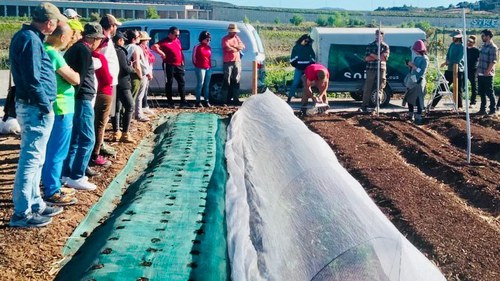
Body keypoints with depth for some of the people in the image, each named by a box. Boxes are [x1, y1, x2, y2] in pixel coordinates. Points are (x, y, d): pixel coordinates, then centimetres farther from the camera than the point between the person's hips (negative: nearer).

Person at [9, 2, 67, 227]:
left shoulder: (28, 36, 15)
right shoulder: (30, 39, -16)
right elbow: (32, 79, -21)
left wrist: (44, 104, 14)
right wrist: (46, 106, -14)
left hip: (33, 106, 10)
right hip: (35, 107, -10)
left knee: (34, 159, 16)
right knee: (31, 159, -5)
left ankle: (35, 204, 27)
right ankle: (22, 213, 2)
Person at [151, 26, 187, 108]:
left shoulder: (178, 41, 14)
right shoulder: (164, 41, -7)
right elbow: (154, 47, -19)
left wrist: (182, 61, 15)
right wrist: (162, 53, -19)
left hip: (179, 65, 6)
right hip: (169, 65, -6)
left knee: (181, 83, 5)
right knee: (169, 83, 2)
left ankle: (183, 102, 10)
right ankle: (170, 102, 9)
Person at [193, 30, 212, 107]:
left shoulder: (209, 48, 16)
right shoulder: (197, 47, -4)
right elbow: (194, 57, 0)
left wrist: (210, 66, 12)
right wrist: (197, 65, 4)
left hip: (208, 68, 6)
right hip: (200, 68, -6)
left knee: (207, 85, 7)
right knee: (200, 84, -8)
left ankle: (207, 101, 11)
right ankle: (198, 102, -5)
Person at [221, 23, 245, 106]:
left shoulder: (236, 37, 16)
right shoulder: (225, 39, -2)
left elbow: (242, 46, 6)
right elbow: (228, 48, -18)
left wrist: (233, 46, -9)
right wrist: (237, 48, -4)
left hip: (237, 61, 5)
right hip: (228, 62, -5)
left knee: (236, 81, 5)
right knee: (227, 81, -5)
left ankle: (235, 99, 8)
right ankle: (227, 99, -2)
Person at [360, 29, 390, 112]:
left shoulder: (385, 46, 8)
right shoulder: (370, 46, 10)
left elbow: (385, 58, -6)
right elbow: (366, 58, 0)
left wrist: (373, 56, -8)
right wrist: (378, 57, -11)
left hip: (381, 69, 0)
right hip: (370, 69, 0)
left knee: (380, 89, 0)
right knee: (367, 88, -1)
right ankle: (364, 106, 2)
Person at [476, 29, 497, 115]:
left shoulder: (493, 47, -12)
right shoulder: (483, 46, 13)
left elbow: (493, 61, -17)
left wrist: (487, 72, -20)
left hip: (487, 75, -8)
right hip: (480, 74, 8)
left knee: (489, 93, -1)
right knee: (482, 93, 13)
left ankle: (492, 110, 8)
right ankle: (483, 109, 21)